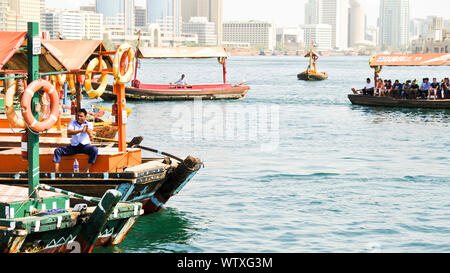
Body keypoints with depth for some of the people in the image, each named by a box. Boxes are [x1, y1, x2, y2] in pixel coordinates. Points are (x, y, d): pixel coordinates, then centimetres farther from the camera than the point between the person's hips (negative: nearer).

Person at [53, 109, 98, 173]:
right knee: (57, 151, -15)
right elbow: (69, 133, -15)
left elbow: (90, 131, -25)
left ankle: (87, 170, -25)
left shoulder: (88, 124, -2)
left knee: (95, 150, -33)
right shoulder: (72, 123, 3)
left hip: (85, 145, -2)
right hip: (73, 146, 2)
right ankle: (56, 171, -25)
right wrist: (81, 130, -29)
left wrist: (91, 136, -52)